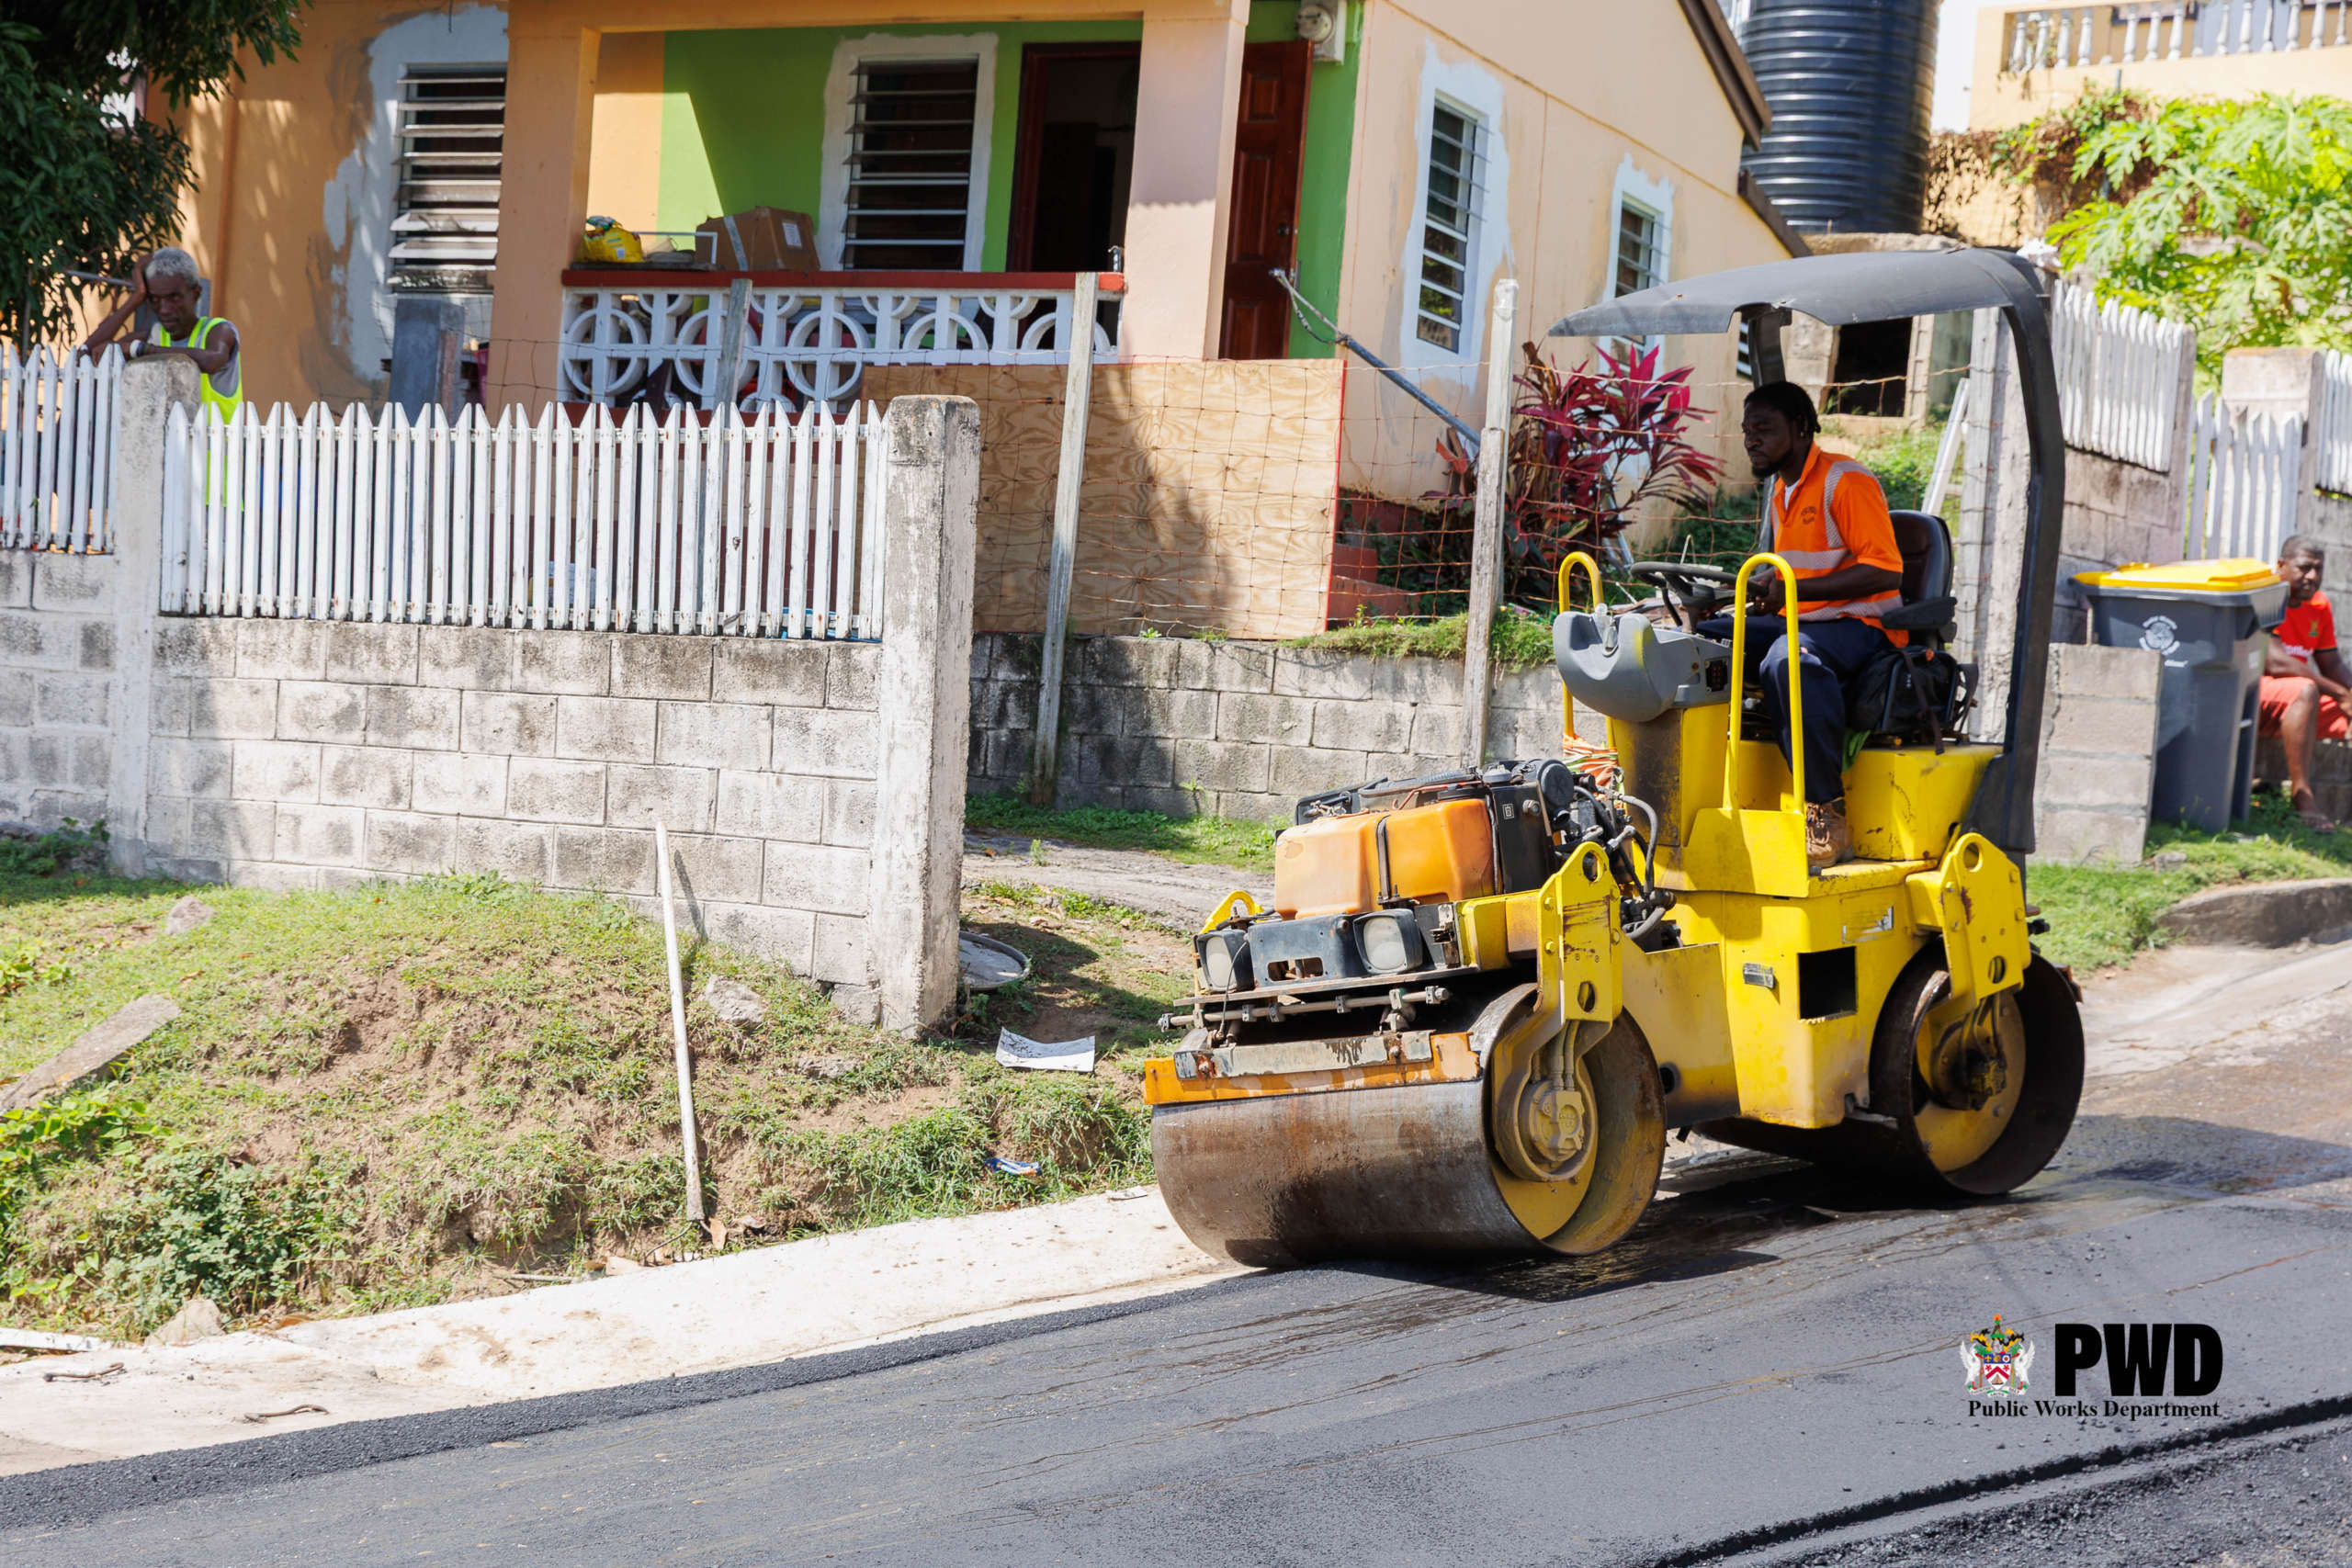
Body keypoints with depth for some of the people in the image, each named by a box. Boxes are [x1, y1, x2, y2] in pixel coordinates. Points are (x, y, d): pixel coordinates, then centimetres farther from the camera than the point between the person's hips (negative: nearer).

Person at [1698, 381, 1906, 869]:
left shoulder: (1846, 481, -9)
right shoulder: (1777, 488, 19)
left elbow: (1885, 571, -18)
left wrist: (1794, 589, -23)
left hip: (1860, 625, -9)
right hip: (1796, 625, 9)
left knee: (1789, 660, -40)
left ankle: (1828, 815, -36)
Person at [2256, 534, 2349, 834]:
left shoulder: (2320, 606, 10)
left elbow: (2332, 666, 12)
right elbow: (2275, 663, -23)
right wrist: (2340, 693, -20)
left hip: (2298, 701, 8)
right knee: (2304, 691, -35)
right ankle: (2301, 793, -35)